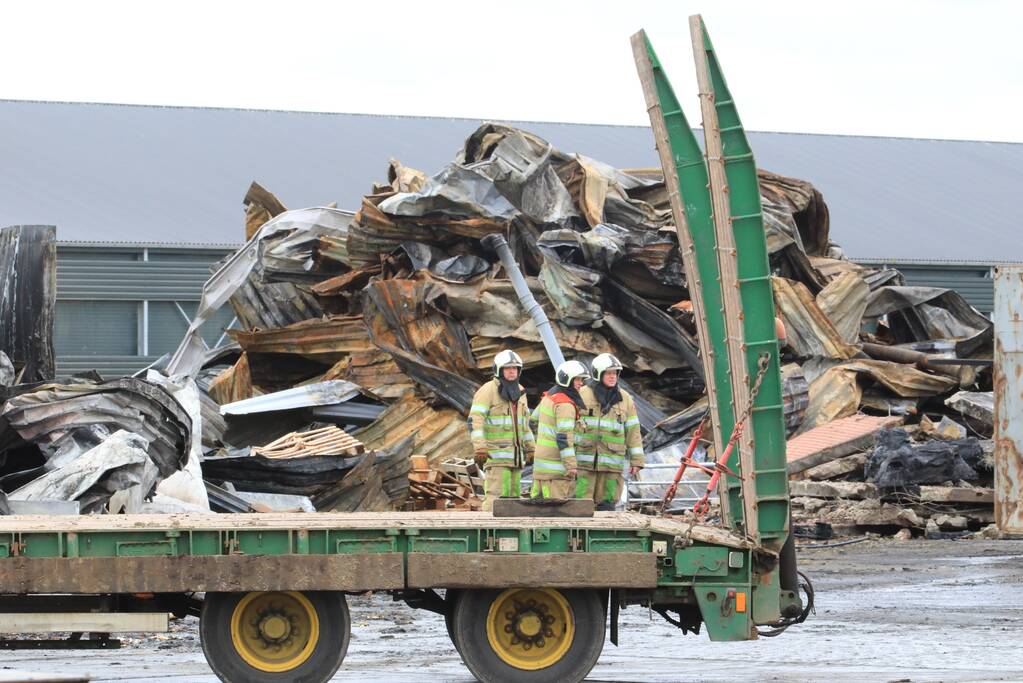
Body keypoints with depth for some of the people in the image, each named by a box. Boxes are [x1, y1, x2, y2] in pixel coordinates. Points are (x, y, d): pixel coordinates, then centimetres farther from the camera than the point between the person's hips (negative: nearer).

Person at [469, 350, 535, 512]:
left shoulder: (519, 392, 15)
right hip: (495, 454, -7)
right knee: (496, 497, -15)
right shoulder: (488, 390, -8)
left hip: (515, 455, 7)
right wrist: (479, 448, -25)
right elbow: (475, 420, -16)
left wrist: (531, 449, 21)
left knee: (512, 496, 7)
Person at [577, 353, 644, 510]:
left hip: (611, 465, 2)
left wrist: (636, 461, 6)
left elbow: (633, 431, 10)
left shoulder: (625, 400, 9)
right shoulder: (582, 395, 1)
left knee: (606, 506, 4)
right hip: (583, 463, -2)